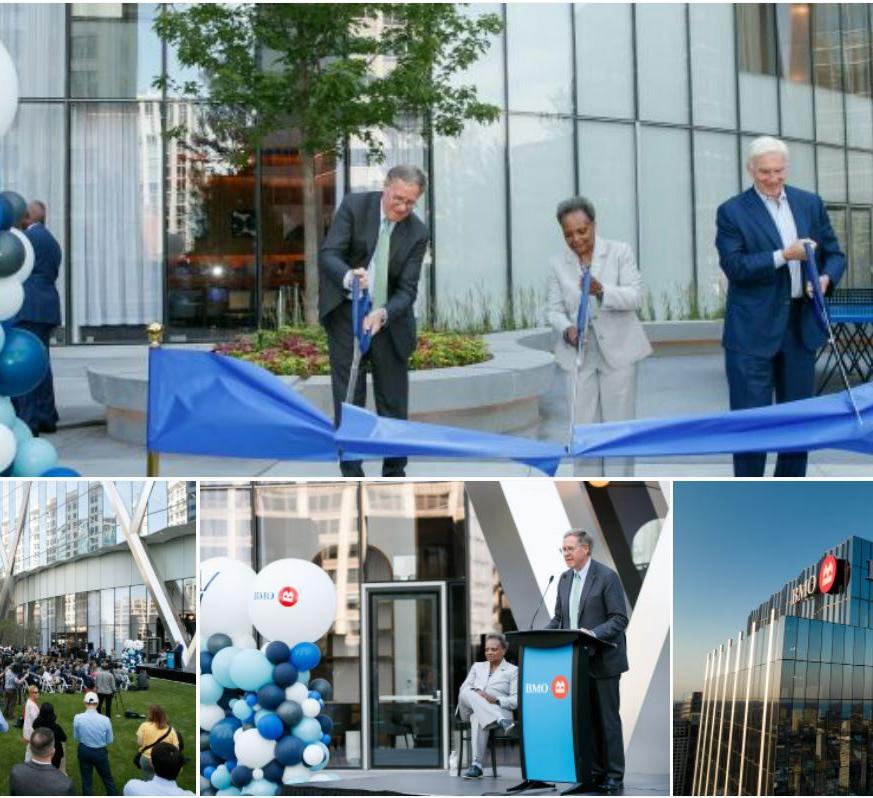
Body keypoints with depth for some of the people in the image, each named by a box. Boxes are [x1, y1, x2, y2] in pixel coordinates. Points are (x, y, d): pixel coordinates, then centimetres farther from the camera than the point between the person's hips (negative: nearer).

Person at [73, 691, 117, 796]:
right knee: (107, 779, 19)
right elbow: (109, 741, -6)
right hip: (100, 752, -1)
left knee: (86, 780, 17)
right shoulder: (105, 720, -19)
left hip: (84, 751, 1)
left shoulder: (78, 718, -17)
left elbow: (76, 738, -2)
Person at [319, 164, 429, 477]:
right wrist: (348, 276, -39)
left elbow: (407, 289, -10)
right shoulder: (354, 205, -11)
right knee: (348, 398, -3)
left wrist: (383, 314, -30)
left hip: (389, 316, 2)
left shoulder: (417, 232, -8)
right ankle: (351, 478, 1)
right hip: (346, 311, -1)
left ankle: (394, 476, 15)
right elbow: (328, 254, -17)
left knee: (394, 400, 4)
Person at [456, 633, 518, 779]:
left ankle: (476, 764, -49)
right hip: (470, 710, 3)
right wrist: (476, 692, -12)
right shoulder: (477, 666, 26)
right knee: (467, 694, -34)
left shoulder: (512, 670, 12)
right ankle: (501, 721, -52)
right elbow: (463, 688, 12)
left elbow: (516, 701, 0)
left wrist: (496, 700, -18)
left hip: (499, 710, -3)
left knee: (478, 718, -40)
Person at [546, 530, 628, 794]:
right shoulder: (565, 579, 11)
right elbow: (559, 618, 17)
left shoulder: (606, 576, -9)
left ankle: (613, 777, 5)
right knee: (586, 719, 8)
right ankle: (594, 772, 14)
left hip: (602, 660, -6)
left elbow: (619, 619, -13)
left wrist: (593, 633, -27)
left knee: (607, 719, -1)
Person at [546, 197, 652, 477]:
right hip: (579, 353, 1)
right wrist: (567, 330, -17)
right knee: (583, 426, 0)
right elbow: (554, 310, 4)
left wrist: (601, 291, -26)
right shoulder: (557, 264, 4)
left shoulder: (621, 252, 0)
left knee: (619, 425, 2)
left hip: (618, 350, -1)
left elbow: (635, 297, -9)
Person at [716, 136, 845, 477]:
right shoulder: (732, 212, -2)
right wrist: (784, 256, -20)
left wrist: (826, 278, -9)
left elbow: (834, 253, 12)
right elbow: (734, 266, -12)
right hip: (753, 330, -4)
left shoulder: (810, 204, 11)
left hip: (801, 325, 4)